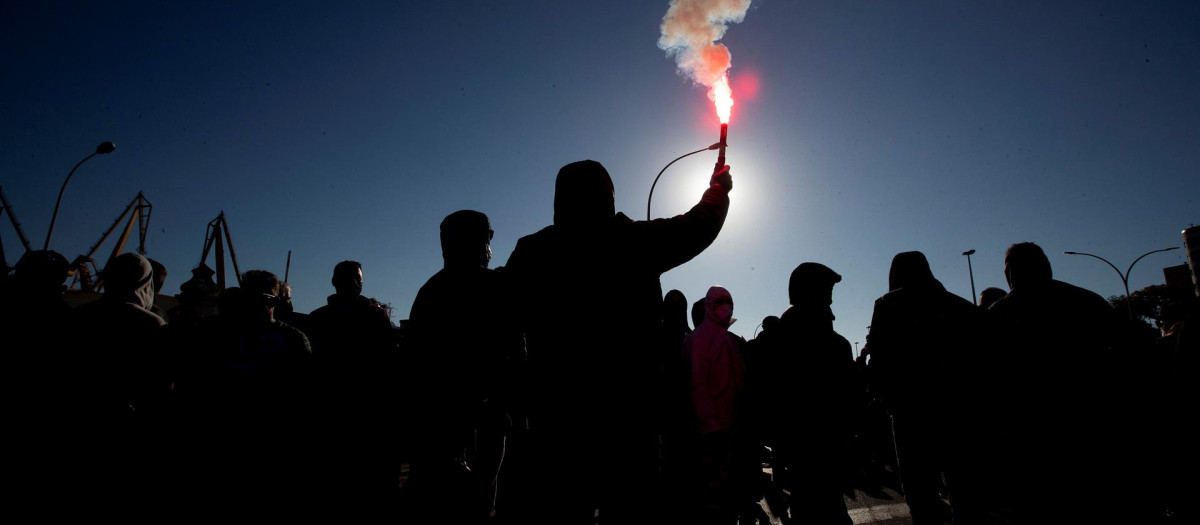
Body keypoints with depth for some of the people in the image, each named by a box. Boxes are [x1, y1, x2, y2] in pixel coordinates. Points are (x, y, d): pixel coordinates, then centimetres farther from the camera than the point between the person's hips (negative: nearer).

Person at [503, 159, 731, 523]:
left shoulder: (530, 251, 0)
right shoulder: (633, 241, -6)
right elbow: (699, 225, 9)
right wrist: (719, 188, 27)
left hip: (554, 411, 3)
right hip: (625, 410, -2)